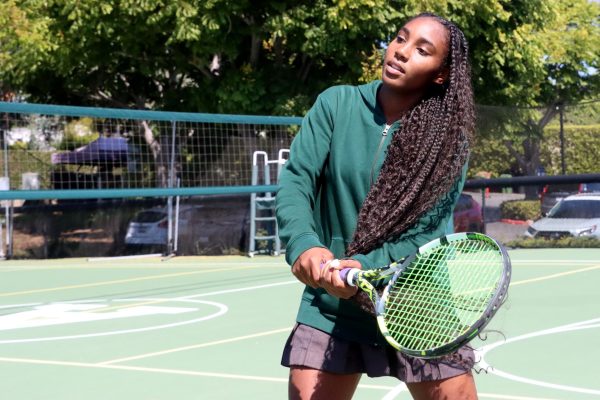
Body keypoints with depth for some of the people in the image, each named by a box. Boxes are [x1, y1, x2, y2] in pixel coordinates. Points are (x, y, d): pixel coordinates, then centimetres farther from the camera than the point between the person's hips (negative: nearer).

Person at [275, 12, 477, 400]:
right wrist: (303, 245, -28)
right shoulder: (336, 105, -3)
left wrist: (364, 267, -29)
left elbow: (424, 233, -13)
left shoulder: (449, 139, -7)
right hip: (330, 305, 1)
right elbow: (296, 180, -9)